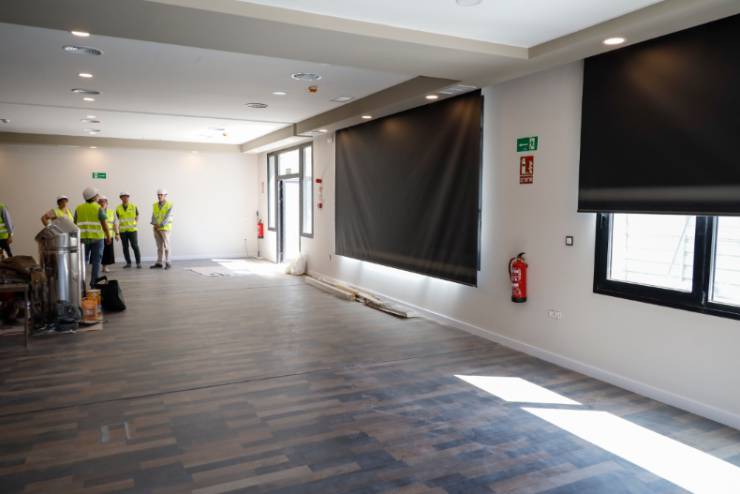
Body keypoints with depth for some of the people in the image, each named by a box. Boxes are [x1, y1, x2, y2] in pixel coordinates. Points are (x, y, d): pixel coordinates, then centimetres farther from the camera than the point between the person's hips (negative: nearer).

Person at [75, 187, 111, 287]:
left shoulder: (78, 208, 6)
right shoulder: (98, 208, -5)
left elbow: (75, 223, 7)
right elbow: (104, 224, -8)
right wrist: (108, 237, 0)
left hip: (82, 238, 3)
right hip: (97, 238, -3)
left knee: (83, 260, 12)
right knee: (96, 261, 4)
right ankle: (94, 283, 5)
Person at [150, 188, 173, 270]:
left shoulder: (169, 205, -8)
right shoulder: (155, 205, 9)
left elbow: (167, 218, -16)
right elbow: (154, 217, 2)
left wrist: (159, 226, -21)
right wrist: (155, 225, -16)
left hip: (165, 228, -5)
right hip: (156, 229, 5)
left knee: (166, 246, -7)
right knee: (159, 246, 7)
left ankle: (167, 263, 0)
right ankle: (159, 263, 8)